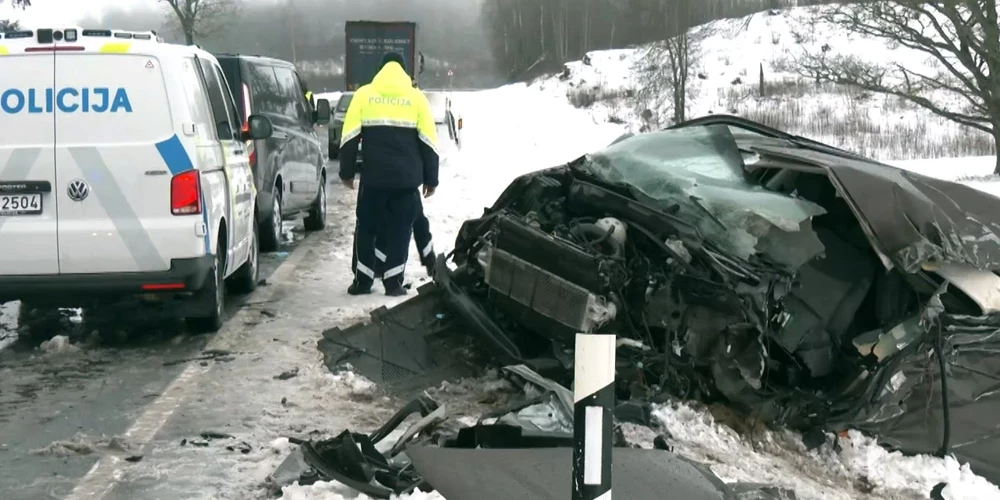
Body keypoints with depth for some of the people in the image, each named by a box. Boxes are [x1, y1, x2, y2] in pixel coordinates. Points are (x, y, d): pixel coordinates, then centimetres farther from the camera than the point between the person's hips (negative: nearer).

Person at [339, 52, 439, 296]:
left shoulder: (363, 94, 6)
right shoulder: (416, 98, 6)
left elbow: (349, 138, 2)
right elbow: (429, 143, 4)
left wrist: (347, 172, 9)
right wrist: (431, 179, 8)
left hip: (373, 176, 0)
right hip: (407, 178, 0)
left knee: (367, 228, 11)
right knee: (399, 230, 6)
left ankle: (362, 280, 11)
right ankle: (393, 283, 4)